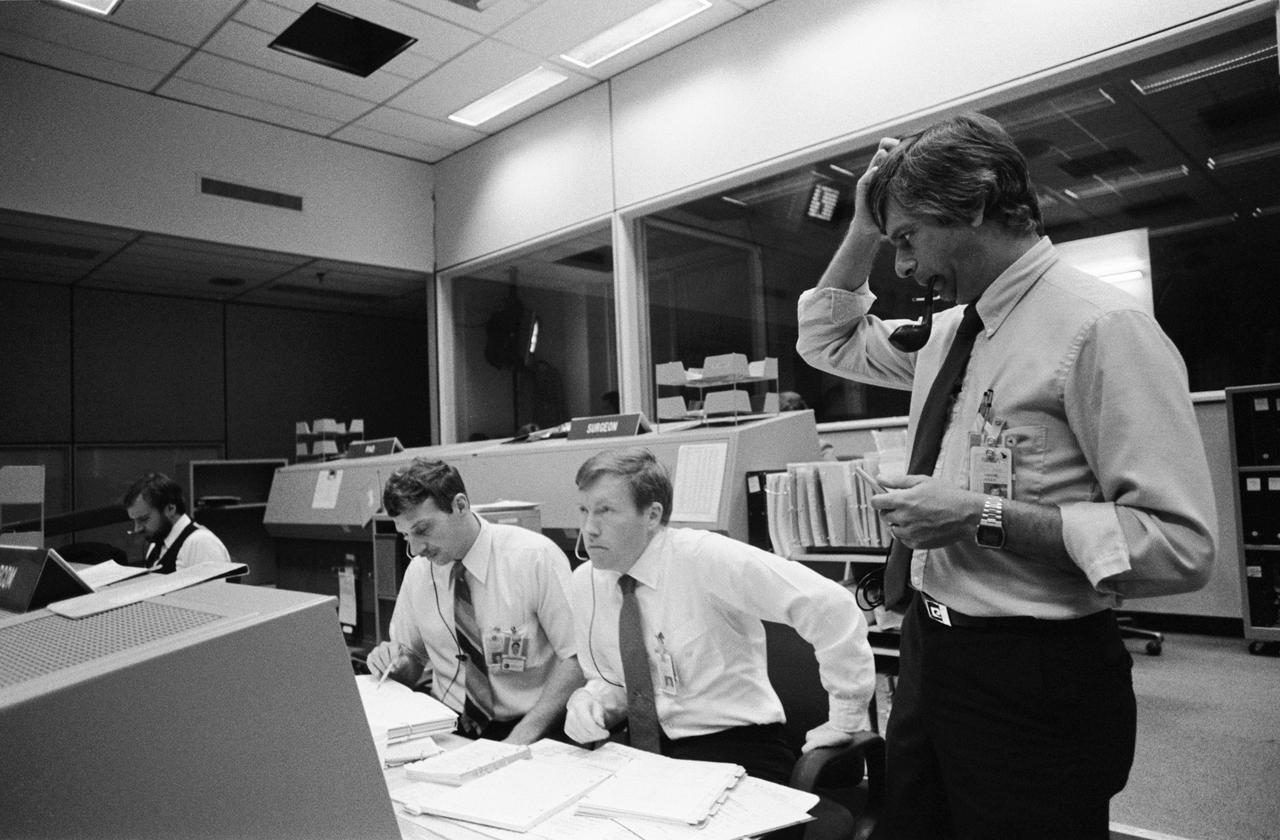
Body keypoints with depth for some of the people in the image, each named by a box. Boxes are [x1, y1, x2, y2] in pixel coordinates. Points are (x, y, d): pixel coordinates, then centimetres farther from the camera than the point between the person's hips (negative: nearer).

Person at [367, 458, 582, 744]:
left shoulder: (535, 557, -12)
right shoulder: (418, 572, 3)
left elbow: (577, 659, -13)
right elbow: (413, 658, 17)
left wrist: (523, 735, -18)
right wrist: (393, 665, -5)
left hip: (536, 734, -4)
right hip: (448, 730, 4)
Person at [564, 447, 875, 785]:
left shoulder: (705, 559, -19)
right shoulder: (585, 581, 1)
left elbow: (830, 605, -23)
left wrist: (845, 722, -15)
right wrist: (589, 702, -9)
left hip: (733, 749, -5)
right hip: (643, 750, 6)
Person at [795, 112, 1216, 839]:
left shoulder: (1102, 326, -16)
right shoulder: (948, 332, 7)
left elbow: (1180, 545, -20)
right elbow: (827, 342, 21)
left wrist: (982, 516, -23)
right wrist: (864, 229, 8)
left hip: (1035, 681, -7)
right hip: (930, 657, 7)